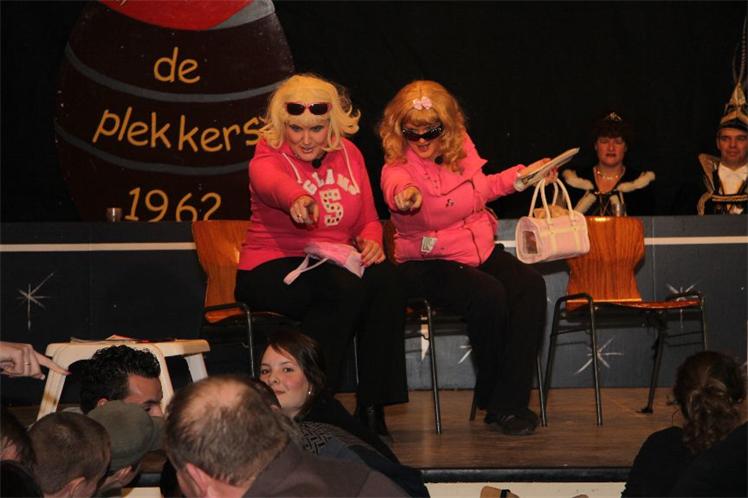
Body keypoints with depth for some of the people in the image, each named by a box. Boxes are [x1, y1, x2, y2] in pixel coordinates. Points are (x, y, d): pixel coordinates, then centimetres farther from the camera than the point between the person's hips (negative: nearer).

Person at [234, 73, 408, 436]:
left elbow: (368, 220, 16)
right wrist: (297, 200, -58)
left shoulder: (348, 154, 10)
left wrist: (370, 242, -10)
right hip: (273, 268, -5)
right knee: (344, 287, -35)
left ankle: (371, 406, -21)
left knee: (384, 278, -28)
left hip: (334, 266, 5)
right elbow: (272, 183, -34)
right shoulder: (270, 155, -6)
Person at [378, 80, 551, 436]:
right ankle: (491, 396, -9)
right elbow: (397, 188, -44)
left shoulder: (462, 150, 3)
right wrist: (405, 194, -68)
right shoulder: (398, 166, -17)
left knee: (530, 285, -20)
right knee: (488, 295, -32)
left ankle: (508, 402, -18)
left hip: (479, 249, 6)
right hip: (428, 261, -6)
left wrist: (524, 175, 17)